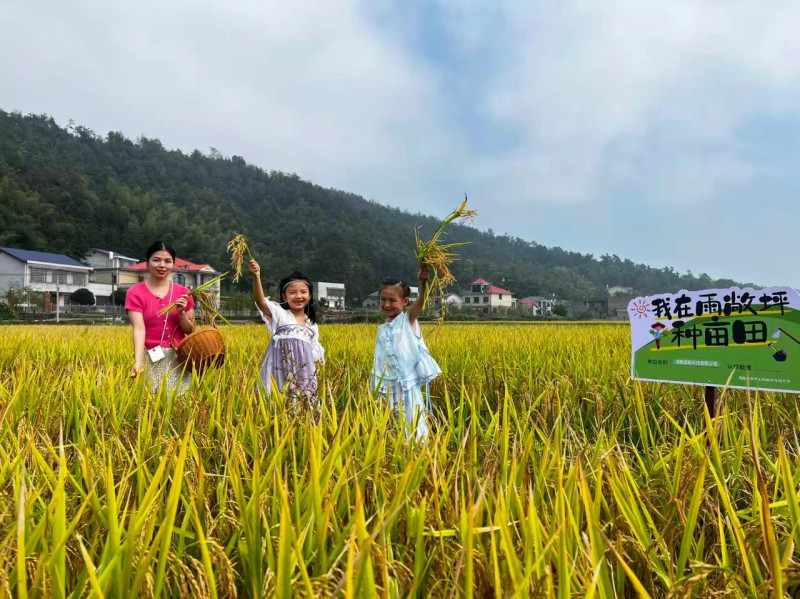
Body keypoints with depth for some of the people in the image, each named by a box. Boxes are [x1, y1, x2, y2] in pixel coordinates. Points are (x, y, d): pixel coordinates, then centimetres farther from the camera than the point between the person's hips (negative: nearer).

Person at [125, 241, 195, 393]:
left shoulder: (183, 293, 6)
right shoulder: (135, 293, -2)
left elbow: (190, 331, 9)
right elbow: (139, 329, -14)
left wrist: (181, 312, -10)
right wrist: (138, 363, -27)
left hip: (179, 359, 2)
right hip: (151, 359, -2)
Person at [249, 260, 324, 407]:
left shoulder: (312, 325, 13)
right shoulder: (279, 315, -1)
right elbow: (261, 302, -19)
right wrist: (256, 277, -33)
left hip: (304, 372, 4)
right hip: (281, 371, -4)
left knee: (304, 404, 6)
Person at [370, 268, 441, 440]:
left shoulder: (409, 320, -2)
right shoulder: (382, 329, 10)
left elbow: (421, 301, -22)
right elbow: (379, 361, 12)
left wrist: (422, 282, -40)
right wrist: (375, 387, 10)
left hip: (408, 384, -4)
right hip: (388, 386, 5)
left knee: (412, 425, 0)